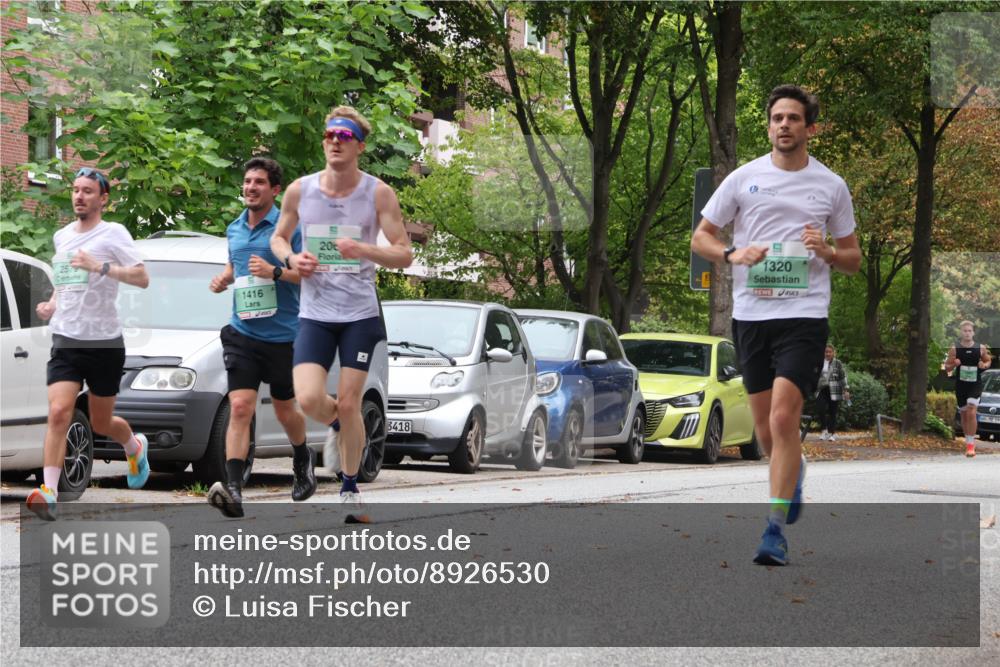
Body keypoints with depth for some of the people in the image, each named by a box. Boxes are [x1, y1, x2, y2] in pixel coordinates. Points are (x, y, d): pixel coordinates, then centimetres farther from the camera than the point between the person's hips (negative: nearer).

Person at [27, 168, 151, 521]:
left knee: (101, 423, 11)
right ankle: (49, 492, -22)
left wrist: (102, 267, -29)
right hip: (65, 340, 3)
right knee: (58, 412, -17)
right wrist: (52, 305, 8)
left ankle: (136, 446, 45)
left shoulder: (113, 234, -6)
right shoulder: (61, 236, 11)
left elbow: (142, 278, -17)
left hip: (105, 342, -3)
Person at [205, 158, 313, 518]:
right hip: (243, 332, 3)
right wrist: (223, 279, 6)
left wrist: (275, 271, -24)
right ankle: (233, 489, -22)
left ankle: (303, 458, 45)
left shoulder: (288, 226, -7)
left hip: (283, 335, -3)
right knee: (240, 408, -13)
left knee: (284, 410, 13)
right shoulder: (234, 229, 11)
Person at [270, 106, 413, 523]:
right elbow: (278, 237, 16)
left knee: (349, 405, 0)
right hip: (315, 313, 1)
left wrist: (364, 250, -23)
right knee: (308, 399, -15)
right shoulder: (300, 191, 0)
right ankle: (337, 426, 22)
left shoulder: (378, 194, -5)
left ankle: (350, 488, 19)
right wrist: (291, 259, -7)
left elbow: (404, 255, -4)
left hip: (360, 314, -1)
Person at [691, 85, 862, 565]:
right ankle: (794, 475, 42)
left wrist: (827, 251, -9)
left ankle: (775, 530, -15)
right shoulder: (743, 179, 6)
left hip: (805, 315, -2)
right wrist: (733, 253, -9)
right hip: (750, 313, 2)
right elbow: (701, 237, 11)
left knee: (784, 419, -17)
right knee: (766, 430, 8)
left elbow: (852, 259, 13)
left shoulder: (831, 186, 6)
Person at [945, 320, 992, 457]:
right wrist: (954, 364, -17)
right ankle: (969, 442, 28)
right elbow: (947, 367, 4)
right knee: (964, 414, 11)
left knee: (971, 413, -17)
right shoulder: (955, 349, -2)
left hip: (975, 384, -2)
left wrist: (985, 365, -9)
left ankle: (971, 445, -16)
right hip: (960, 385, 2)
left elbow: (989, 361, 14)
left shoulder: (981, 348, -2)